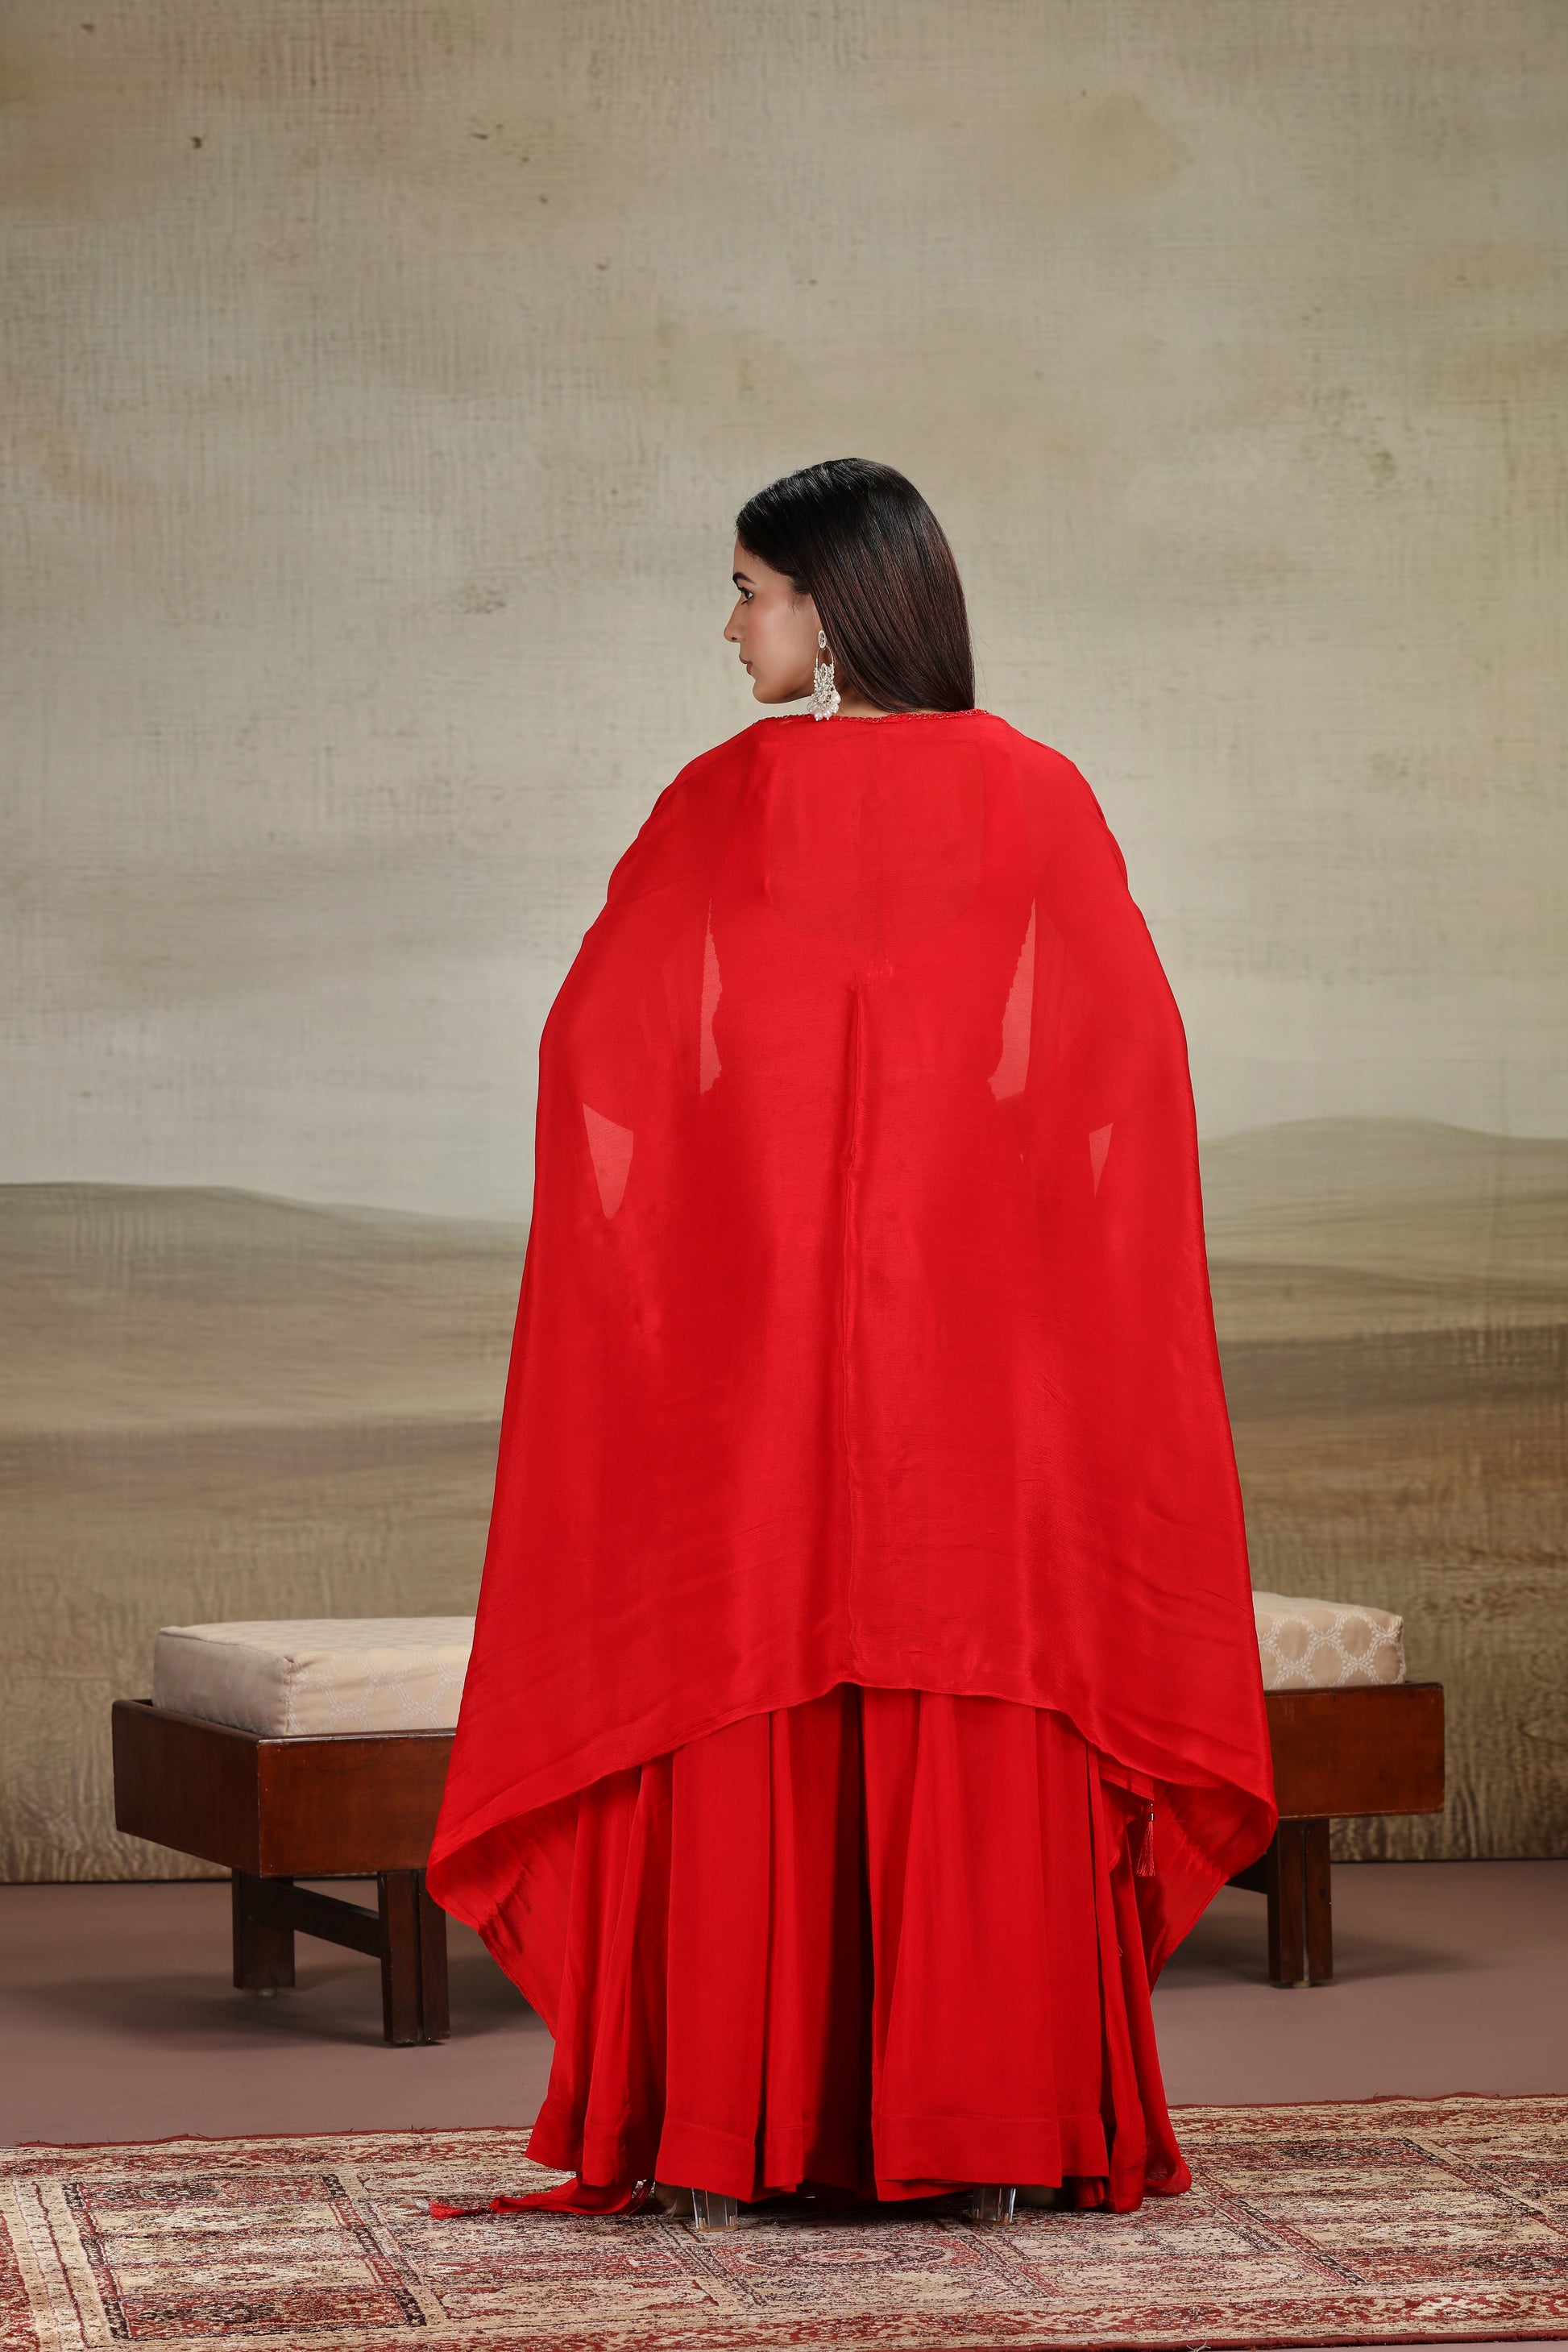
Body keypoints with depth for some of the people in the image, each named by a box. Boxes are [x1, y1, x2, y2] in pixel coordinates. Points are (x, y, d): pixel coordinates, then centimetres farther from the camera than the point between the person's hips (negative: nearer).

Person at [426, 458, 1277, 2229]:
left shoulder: (725, 802, -4)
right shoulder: (1037, 799, 0)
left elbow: (597, 1054, -5)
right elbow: (1129, 1057, -3)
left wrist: (728, 1206, 7)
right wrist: (1005, 1218, 7)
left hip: (752, 1346, -1)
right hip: (984, 1346, 1)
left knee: (746, 1705, 4)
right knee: (980, 1716, 3)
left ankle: (728, 2136, 4)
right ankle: (995, 2128, 5)